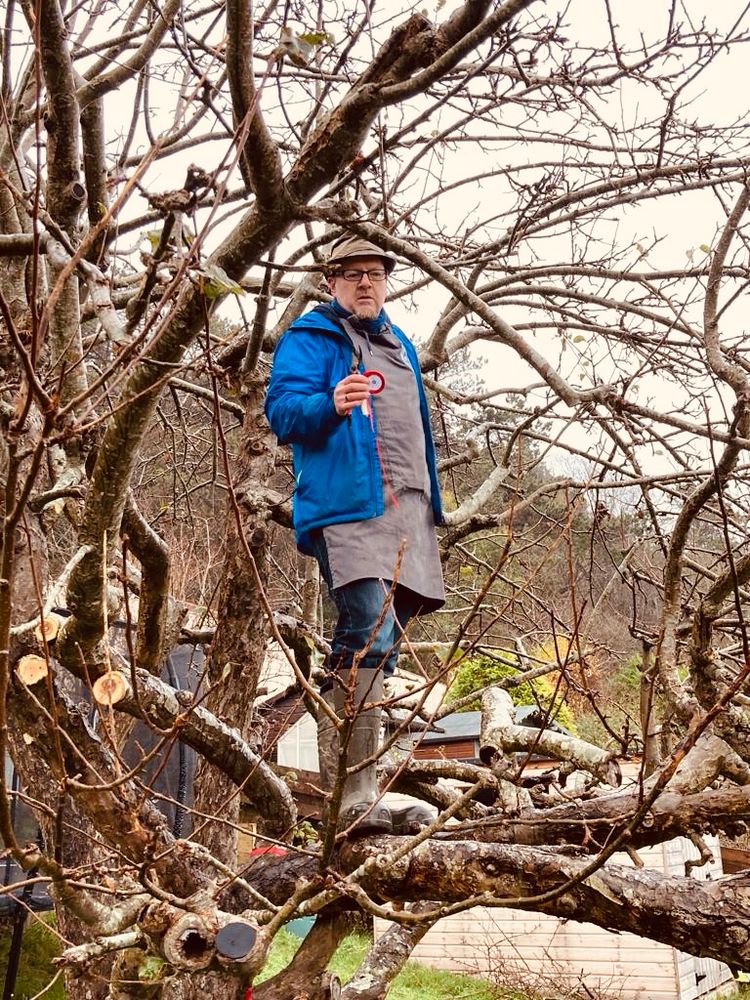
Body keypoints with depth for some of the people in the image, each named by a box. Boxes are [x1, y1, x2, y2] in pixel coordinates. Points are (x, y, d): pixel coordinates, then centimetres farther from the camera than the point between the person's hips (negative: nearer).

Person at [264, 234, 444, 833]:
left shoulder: (399, 345, 26)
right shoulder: (310, 338, 3)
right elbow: (281, 409, -10)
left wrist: (432, 503, 28)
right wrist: (331, 406, -30)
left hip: (408, 511, 8)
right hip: (347, 507, -8)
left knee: (381, 639, 10)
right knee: (371, 629, -23)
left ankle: (351, 775, 21)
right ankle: (358, 798, -26)